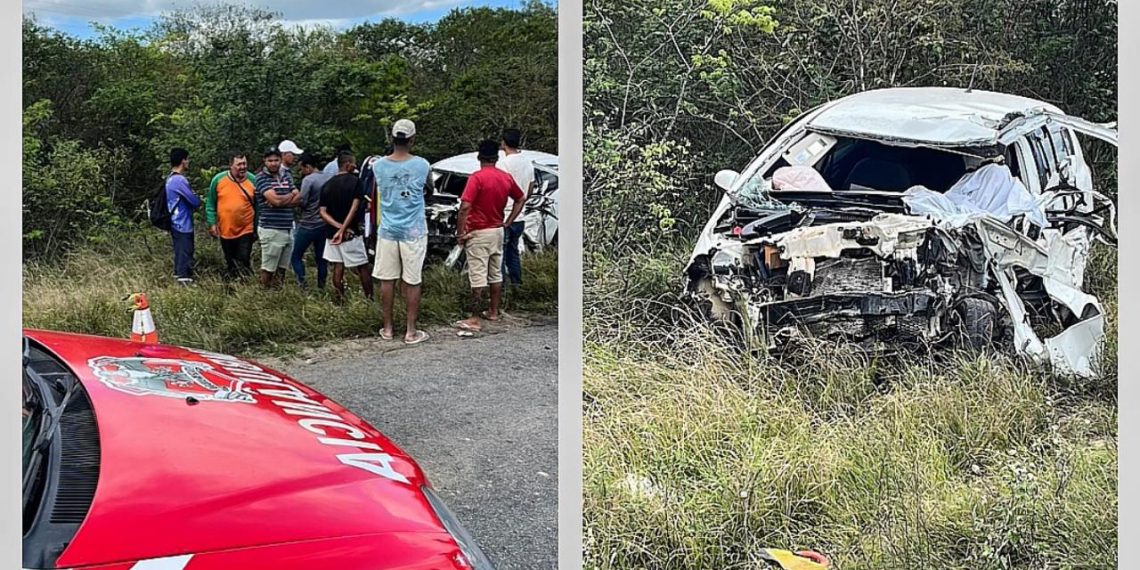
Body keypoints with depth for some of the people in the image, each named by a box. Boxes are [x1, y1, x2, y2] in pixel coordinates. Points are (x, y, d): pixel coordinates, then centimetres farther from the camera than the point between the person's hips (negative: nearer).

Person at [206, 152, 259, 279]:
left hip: (246, 230, -1)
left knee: (243, 264, -3)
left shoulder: (253, 180, -5)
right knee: (230, 263, 15)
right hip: (225, 231, 1)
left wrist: (257, 227, 3)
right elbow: (211, 204, 1)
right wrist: (212, 223, -5)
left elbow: (258, 206, 2)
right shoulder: (218, 179, -5)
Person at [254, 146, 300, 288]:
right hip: (271, 230, -6)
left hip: (288, 229, 6)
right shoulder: (261, 178, -5)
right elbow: (275, 199, -17)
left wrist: (282, 200, -11)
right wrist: (291, 195, 0)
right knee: (268, 268, 0)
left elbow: (298, 198, 5)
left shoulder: (287, 175, 14)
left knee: (281, 268, 11)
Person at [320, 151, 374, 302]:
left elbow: (323, 212, -1)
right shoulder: (354, 181, -9)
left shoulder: (327, 185, 7)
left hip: (332, 233, 5)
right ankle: (369, 299, 7)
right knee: (363, 267, 4)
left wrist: (339, 226, -11)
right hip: (351, 233, -5)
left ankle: (340, 300, 12)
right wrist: (343, 229, -20)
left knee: (338, 268, 10)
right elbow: (354, 208, -19)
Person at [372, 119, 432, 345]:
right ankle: (411, 331, 8)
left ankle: (387, 328, 17)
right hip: (413, 232, -2)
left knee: (387, 280, 10)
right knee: (412, 282, 3)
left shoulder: (378, 166, -3)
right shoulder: (422, 165, -8)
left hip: (388, 231, 2)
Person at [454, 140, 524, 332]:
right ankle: (494, 312, 26)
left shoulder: (476, 178, -17)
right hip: (497, 232, 7)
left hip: (478, 233, -6)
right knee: (496, 273, 16)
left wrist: (461, 233, -14)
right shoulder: (506, 178, 3)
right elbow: (520, 200, 17)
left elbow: (464, 207, -24)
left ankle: (475, 319, 0)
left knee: (477, 277, -4)